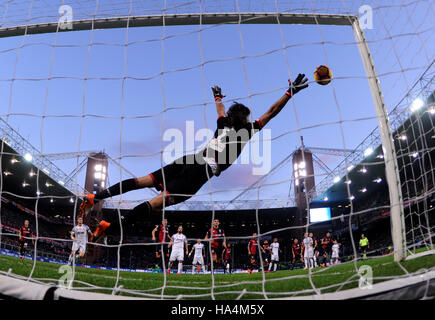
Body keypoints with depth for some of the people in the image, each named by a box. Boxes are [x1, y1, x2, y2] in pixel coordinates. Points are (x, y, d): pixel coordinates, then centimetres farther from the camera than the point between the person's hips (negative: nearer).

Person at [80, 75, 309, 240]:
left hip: (191, 160, 7)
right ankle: (113, 224, -31)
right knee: (162, 201, -18)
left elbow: (220, 108, 42)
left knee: (146, 181, 4)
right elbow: (271, 113, 8)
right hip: (202, 172, -7)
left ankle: (97, 196, -1)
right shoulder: (247, 130, 6)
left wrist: (218, 95, 63)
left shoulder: (225, 123, 22)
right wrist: (291, 92, 15)